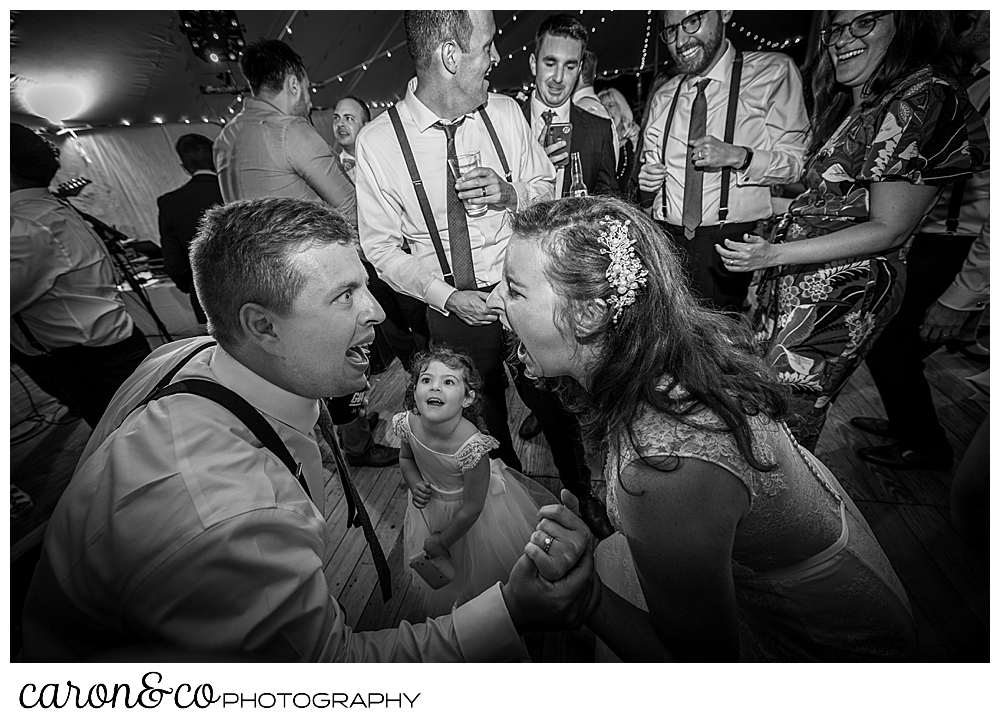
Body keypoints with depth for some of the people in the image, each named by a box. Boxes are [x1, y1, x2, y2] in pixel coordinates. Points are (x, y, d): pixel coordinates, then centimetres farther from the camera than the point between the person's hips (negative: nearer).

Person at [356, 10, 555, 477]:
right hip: (452, 308, -1)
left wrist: (513, 195, -15)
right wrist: (447, 296, -18)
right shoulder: (378, 142, -11)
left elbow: (548, 191, 8)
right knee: (484, 417, 16)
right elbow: (382, 247, -6)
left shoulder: (505, 112, -3)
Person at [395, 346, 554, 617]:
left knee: (481, 570, 20)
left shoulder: (471, 446, -40)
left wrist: (441, 542, -12)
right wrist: (415, 484, -18)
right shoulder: (408, 423, -23)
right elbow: (406, 458, 2)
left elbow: (471, 508, -26)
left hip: (473, 516, -5)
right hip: (431, 504, 5)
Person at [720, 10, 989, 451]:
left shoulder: (924, 98, -12)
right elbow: (826, 191, 16)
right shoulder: (848, 101, 15)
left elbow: (889, 229, -16)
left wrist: (775, 253, -21)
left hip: (840, 294, -8)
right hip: (796, 281, 9)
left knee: (784, 422, 0)